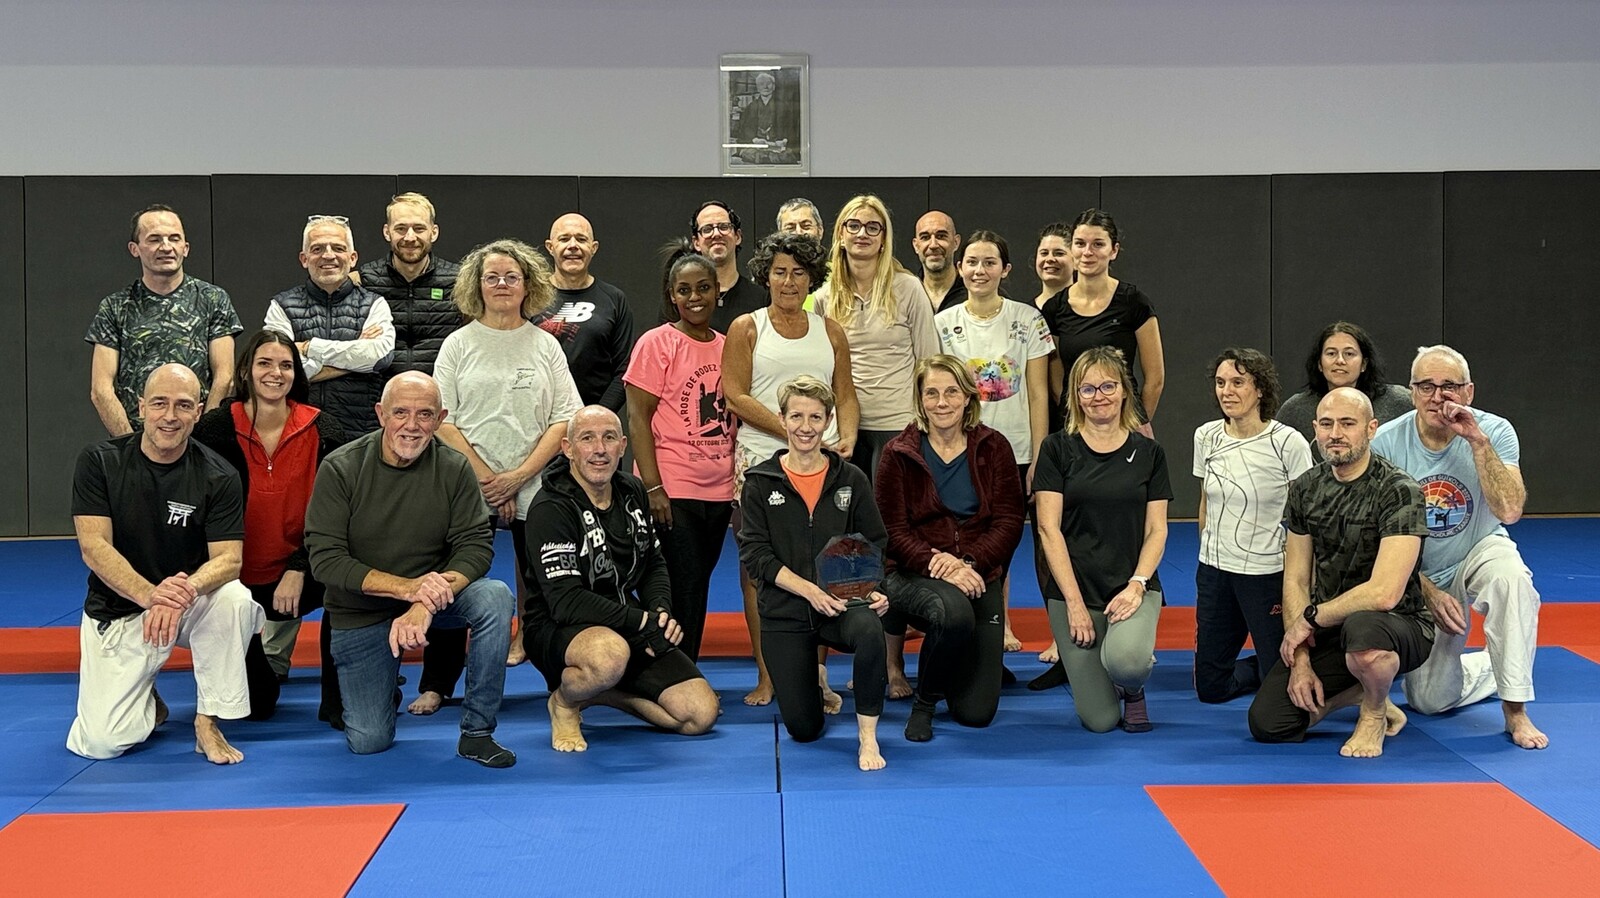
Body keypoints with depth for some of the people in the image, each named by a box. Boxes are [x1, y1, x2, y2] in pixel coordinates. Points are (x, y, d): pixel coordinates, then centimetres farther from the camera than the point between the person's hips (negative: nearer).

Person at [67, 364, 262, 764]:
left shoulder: (217, 477, -9)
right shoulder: (100, 462, -9)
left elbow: (229, 559, -16)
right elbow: (93, 547, -17)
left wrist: (186, 591, -40)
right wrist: (149, 595, -36)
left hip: (189, 606, 1)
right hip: (117, 611, -1)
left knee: (234, 599, -34)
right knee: (100, 743, -16)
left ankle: (208, 721, -15)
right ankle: (148, 703, 21)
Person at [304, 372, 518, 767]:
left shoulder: (453, 469, -10)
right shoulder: (341, 469, -14)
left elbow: (476, 546, -14)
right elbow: (325, 559, -18)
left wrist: (426, 604, -32)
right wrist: (406, 587, -30)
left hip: (432, 598, 1)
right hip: (361, 612, -1)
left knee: (495, 597, -30)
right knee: (368, 742, -6)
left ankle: (477, 733, -17)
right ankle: (382, 690, 32)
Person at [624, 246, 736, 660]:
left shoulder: (726, 346, 11)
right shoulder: (656, 343, -5)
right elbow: (638, 417, -9)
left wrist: (740, 485, 11)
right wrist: (653, 487, -16)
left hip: (718, 491, 5)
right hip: (672, 492, -5)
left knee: (697, 594, 10)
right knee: (681, 595, -6)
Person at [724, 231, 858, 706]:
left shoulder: (829, 331, 16)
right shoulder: (746, 328, 7)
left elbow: (846, 395, 17)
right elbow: (736, 397, -3)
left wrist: (846, 436, -4)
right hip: (760, 461, -1)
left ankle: (816, 676, 3)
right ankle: (765, 675, 8)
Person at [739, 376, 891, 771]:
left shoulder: (851, 480, 4)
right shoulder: (760, 482, 0)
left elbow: (877, 546, 5)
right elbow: (755, 554, -6)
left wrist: (875, 590, -16)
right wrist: (808, 589, -19)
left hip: (843, 605, 0)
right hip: (784, 612, 0)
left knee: (870, 630, -38)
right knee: (803, 729, -1)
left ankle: (867, 736, -21)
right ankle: (812, 682, 36)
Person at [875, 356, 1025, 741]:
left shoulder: (993, 448, 4)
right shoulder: (898, 454, -1)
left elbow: (1009, 522, -1)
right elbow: (892, 532, -5)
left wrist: (968, 562, -19)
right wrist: (936, 562, -23)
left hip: (978, 575, 2)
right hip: (915, 575, -2)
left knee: (976, 712, -5)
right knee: (955, 613, -40)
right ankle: (923, 702, -9)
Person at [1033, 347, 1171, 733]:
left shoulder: (1148, 453, 7)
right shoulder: (1057, 449, 1)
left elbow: (1156, 529, 5)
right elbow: (1048, 529, -4)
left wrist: (1137, 585, -12)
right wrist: (1075, 602, -11)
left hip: (1133, 588, 1)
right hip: (1073, 589, -1)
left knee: (1126, 661, -33)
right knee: (1100, 720, -9)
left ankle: (1134, 688, 6)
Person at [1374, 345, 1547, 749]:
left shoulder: (1494, 431, -16)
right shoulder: (1387, 442, -15)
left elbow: (1509, 511, -30)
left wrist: (1477, 440, -33)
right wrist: (1428, 591, -16)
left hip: (1479, 554, -1)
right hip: (1419, 577, 1)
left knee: (1511, 576, -39)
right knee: (1430, 701, -1)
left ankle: (1515, 710, -23)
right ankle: (1495, 667, 34)